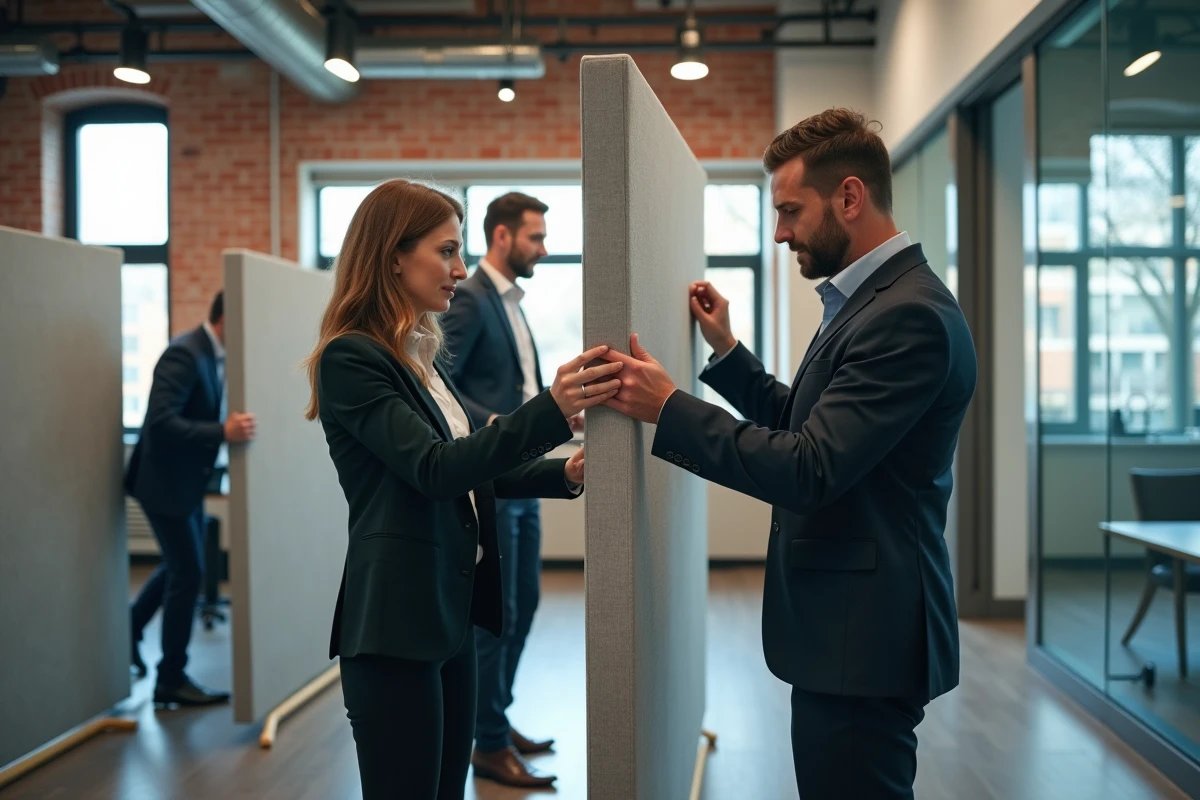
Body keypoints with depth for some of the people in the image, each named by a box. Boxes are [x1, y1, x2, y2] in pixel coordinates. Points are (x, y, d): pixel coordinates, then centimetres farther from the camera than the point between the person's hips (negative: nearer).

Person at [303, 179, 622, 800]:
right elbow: (434, 470, -24)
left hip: (450, 610, 8)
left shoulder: (424, 356, 13)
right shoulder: (350, 358, -13)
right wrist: (551, 410, -35)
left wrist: (563, 474, 3)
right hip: (396, 622, -8)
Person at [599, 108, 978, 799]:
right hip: (845, 632, 10)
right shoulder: (868, 300, 12)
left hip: (863, 642, -10)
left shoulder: (910, 315, -21)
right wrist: (727, 351, 9)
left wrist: (668, 407, -20)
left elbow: (810, 469, -26)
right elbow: (806, 425, 18)